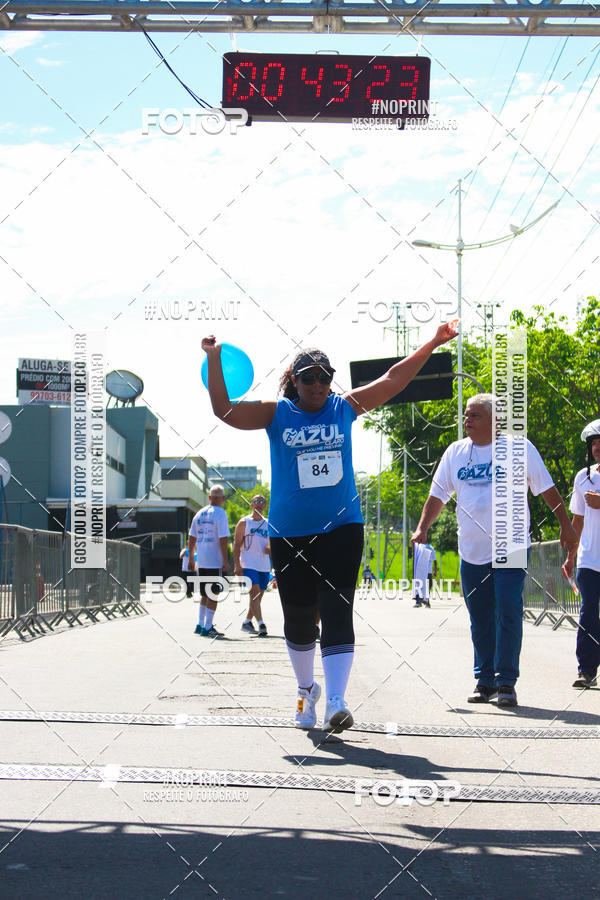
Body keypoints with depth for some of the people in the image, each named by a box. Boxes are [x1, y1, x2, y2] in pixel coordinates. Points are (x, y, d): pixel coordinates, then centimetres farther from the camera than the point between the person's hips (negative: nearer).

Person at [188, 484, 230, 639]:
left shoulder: (199, 514, 11)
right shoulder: (220, 514, -9)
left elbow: (191, 538, 14)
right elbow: (223, 539, -15)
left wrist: (191, 558, 21)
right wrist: (225, 560, -12)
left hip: (201, 562, 7)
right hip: (215, 562, -7)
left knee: (205, 594, 16)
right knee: (213, 594, -2)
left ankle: (200, 625, 18)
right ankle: (207, 627, -4)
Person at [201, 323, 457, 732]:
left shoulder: (345, 407, 6)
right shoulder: (276, 414, 1)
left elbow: (392, 380, 12)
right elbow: (225, 410, -8)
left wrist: (433, 344, 12)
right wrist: (215, 360, -16)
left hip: (341, 526, 0)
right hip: (289, 533, 0)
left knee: (337, 612, -13)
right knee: (299, 618, 9)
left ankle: (336, 702, -19)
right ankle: (307, 689, 33)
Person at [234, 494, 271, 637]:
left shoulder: (268, 524, 14)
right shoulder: (244, 522, 1)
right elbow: (237, 544, -3)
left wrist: (270, 549, -2)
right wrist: (237, 565, -12)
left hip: (264, 566, 5)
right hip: (248, 565, -5)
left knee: (258, 596, 10)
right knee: (255, 593, -17)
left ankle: (247, 622, 25)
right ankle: (261, 625, -24)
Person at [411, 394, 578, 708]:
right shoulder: (455, 452, 9)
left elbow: (547, 490, 4)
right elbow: (438, 494, 16)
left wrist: (566, 526, -1)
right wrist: (422, 528, 3)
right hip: (472, 552, 4)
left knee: (508, 614, -11)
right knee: (480, 620, 6)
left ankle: (506, 682, -6)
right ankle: (484, 681, 16)